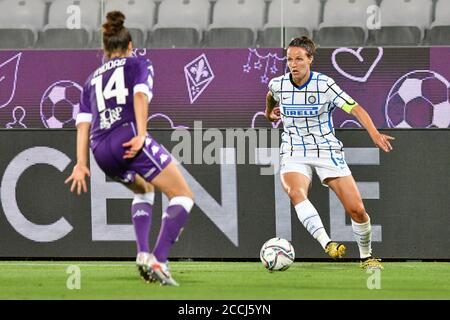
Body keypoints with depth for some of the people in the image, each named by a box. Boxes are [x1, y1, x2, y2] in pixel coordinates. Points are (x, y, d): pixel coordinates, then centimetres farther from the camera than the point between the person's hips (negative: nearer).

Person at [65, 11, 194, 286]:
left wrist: (81, 164, 12)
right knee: (184, 195, 1)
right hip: (129, 137, -6)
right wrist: (141, 134, -17)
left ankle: (143, 254, 13)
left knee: (143, 190, 34)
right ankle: (159, 261, -17)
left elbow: (83, 123, 18)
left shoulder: (93, 79, 29)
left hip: (101, 150, 6)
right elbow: (140, 95, -5)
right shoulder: (139, 64, 15)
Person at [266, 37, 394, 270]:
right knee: (295, 192, -34)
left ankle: (366, 256, 20)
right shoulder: (277, 85, -3)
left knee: (357, 210, -6)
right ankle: (326, 244, -48)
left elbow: (355, 108, -19)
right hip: (294, 152, 1)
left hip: (327, 150, -1)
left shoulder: (324, 85, -12)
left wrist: (375, 134, -32)